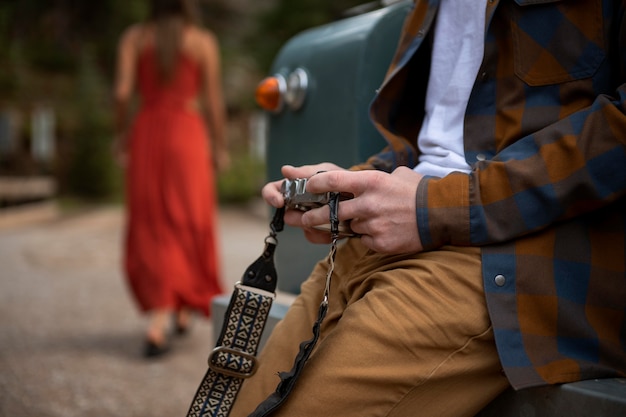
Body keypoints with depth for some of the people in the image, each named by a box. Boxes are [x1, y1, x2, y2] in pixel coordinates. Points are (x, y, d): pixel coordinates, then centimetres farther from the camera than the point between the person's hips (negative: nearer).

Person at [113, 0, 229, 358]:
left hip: (146, 133, 2)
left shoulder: (135, 37, 5)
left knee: (152, 226, 9)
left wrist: (123, 134, 7)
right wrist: (221, 147, 8)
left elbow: (123, 92, -6)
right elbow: (214, 100, -1)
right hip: (188, 134, -2)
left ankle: (162, 312, 4)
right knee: (186, 225, 7)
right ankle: (183, 308, 6)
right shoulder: (204, 40, 1)